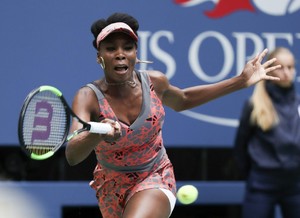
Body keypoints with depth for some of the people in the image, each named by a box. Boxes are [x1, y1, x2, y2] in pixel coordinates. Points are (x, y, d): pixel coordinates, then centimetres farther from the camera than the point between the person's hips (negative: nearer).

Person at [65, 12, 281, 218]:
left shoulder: (154, 81, -13)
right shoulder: (89, 97, -23)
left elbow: (182, 100, 13)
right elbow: (72, 155, -39)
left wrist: (241, 80, 8)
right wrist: (97, 134, -62)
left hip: (156, 180, 0)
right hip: (111, 189, 1)